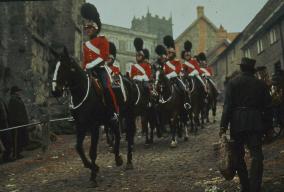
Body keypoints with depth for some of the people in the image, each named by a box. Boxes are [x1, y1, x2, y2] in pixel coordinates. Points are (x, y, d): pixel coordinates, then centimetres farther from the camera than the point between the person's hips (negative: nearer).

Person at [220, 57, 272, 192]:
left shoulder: (232, 83, -1)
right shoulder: (260, 84, 6)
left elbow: (228, 105, -8)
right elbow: (267, 106, 6)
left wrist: (223, 126, -8)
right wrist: (267, 125, 16)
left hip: (237, 124, -1)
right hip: (256, 123, 1)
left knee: (239, 155, 12)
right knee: (256, 155, 0)